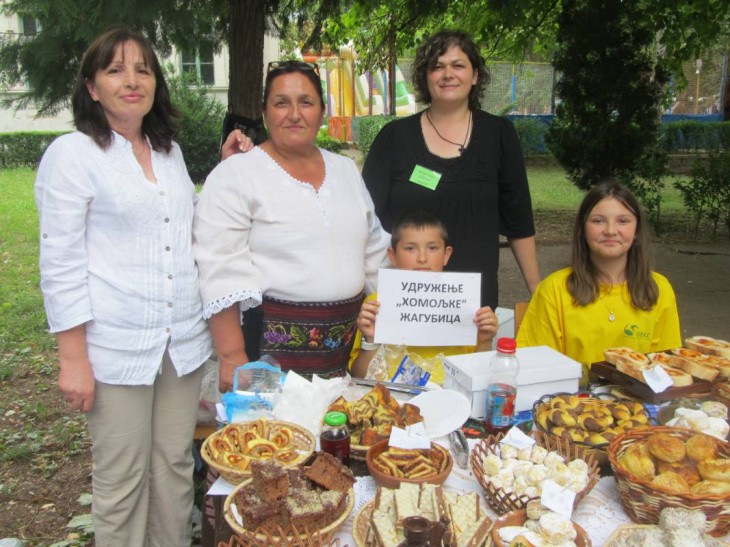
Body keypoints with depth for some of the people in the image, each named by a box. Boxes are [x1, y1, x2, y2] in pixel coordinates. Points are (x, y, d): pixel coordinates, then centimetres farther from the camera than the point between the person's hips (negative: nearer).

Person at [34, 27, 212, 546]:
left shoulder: (169, 150, 12)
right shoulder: (73, 153, -5)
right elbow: (60, 264, -8)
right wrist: (73, 359, -11)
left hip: (184, 339, 5)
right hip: (117, 347, -5)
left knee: (175, 467, 13)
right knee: (122, 480, 6)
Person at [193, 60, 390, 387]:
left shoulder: (346, 170, 13)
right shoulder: (235, 175, -5)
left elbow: (375, 252, 18)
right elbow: (221, 273, -11)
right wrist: (232, 356, -16)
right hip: (273, 346, -5)